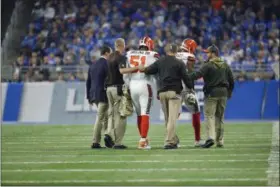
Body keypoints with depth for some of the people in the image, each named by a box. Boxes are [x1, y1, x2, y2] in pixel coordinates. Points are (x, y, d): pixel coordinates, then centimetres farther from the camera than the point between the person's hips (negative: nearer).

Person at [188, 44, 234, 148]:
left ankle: (210, 137, -24)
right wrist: (229, 92, 25)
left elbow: (197, 74, -21)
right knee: (220, 116, 12)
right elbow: (231, 80, 15)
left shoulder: (208, 65, -9)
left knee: (209, 115, -7)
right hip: (223, 93, 6)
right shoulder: (225, 65, 12)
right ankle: (220, 141, 12)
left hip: (211, 93, -6)